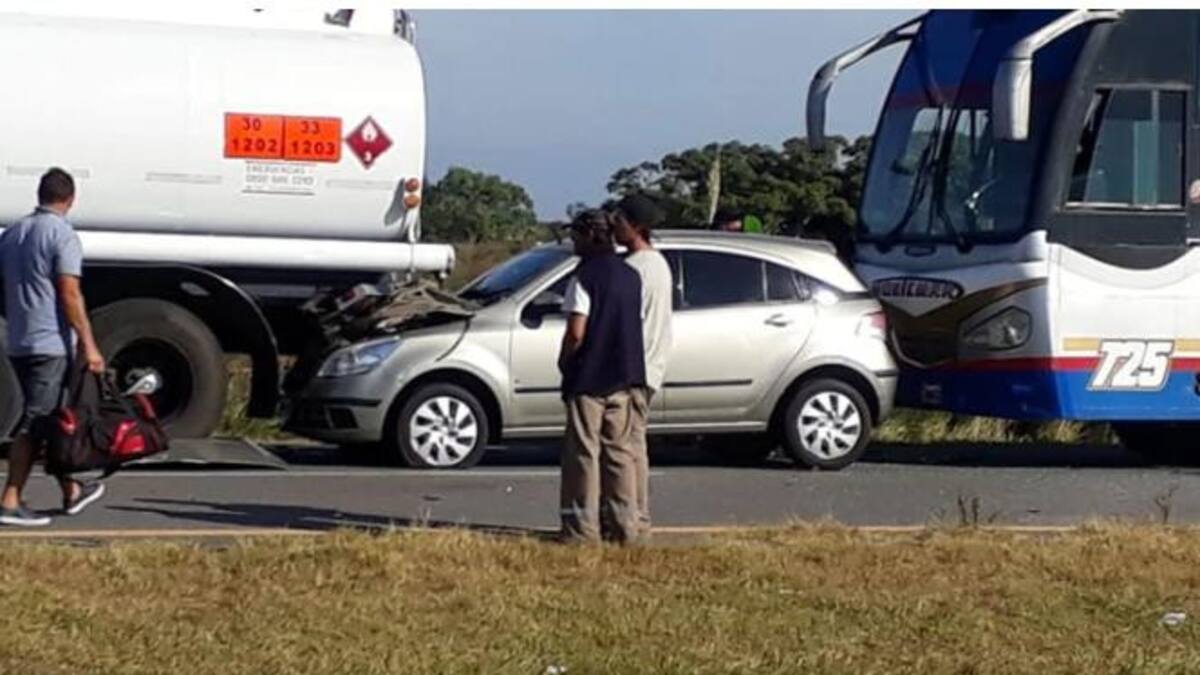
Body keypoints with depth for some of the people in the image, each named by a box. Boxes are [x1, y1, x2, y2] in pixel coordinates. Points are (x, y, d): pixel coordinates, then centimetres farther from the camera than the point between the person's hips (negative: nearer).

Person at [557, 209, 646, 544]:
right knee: (620, 452, 9)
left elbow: (576, 332, -17)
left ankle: (582, 526, -2)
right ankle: (624, 525, 8)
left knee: (584, 452, -2)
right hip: (624, 378, 7)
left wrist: (564, 361, -2)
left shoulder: (586, 276, -12)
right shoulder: (630, 276, 10)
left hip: (588, 378, -6)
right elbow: (638, 324, 14)